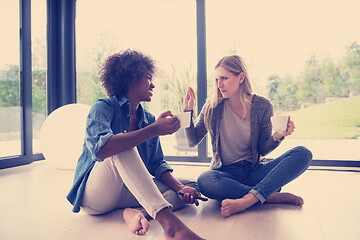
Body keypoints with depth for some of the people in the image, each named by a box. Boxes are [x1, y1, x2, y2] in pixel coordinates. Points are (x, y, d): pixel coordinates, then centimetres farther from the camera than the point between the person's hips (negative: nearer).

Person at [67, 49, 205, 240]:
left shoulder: (149, 119, 8)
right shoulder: (103, 107, -10)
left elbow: (157, 164, 6)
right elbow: (100, 148, -31)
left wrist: (180, 188, -12)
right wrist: (154, 130, -33)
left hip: (129, 194, 6)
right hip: (94, 194, -5)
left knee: (191, 187, -6)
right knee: (122, 148, -34)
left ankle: (138, 212, -29)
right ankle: (169, 223, -45)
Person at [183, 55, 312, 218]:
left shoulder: (262, 106, -3)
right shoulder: (212, 106, -3)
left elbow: (263, 149, 1)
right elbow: (192, 141, 0)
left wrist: (278, 137, -19)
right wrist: (188, 111, -10)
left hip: (254, 171, 2)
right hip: (225, 173, -1)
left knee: (303, 154, -20)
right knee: (204, 181, -36)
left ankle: (246, 200, -33)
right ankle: (273, 196, -23)